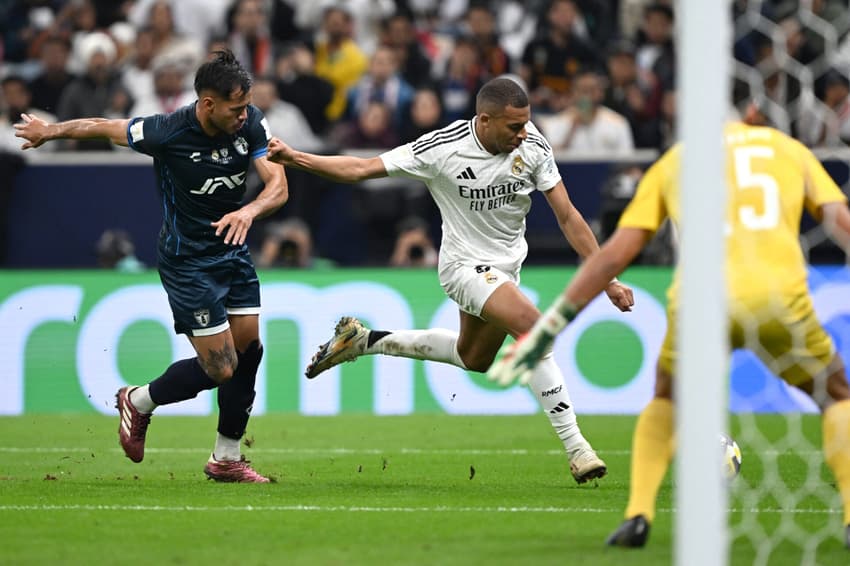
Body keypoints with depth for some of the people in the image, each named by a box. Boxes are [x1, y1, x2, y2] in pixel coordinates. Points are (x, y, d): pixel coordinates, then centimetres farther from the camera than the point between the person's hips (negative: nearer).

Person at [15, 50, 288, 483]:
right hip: (186, 261, -6)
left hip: (232, 250, 6)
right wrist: (48, 131, 8)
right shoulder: (166, 132, -24)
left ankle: (226, 459, 18)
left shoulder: (250, 124, -11)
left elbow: (278, 185, -17)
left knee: (249, 349, 2)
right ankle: (138, 402, 21)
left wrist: (250, 211, -39)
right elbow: (101, 128, -8)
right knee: (220, 367, -7)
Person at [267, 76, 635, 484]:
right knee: (533, 327, -28)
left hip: (505, 267, 6)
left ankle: (364, 341, 40)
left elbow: (567, 216, -7)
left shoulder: (532, 146, -13)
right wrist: (293, 158, -25)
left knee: (473, 358, 24)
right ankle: (574, 446, -25)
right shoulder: (442, 148, -23)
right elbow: (361, 169, -15)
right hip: (465, 264, -6)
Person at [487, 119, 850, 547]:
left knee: (667, 399, 31)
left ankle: (637, 516, 14)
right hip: (778, 298, -1)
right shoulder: (791, 149, 26)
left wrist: (548, 327, 18)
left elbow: (614, 254, 17)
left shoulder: (675, 160, 25)